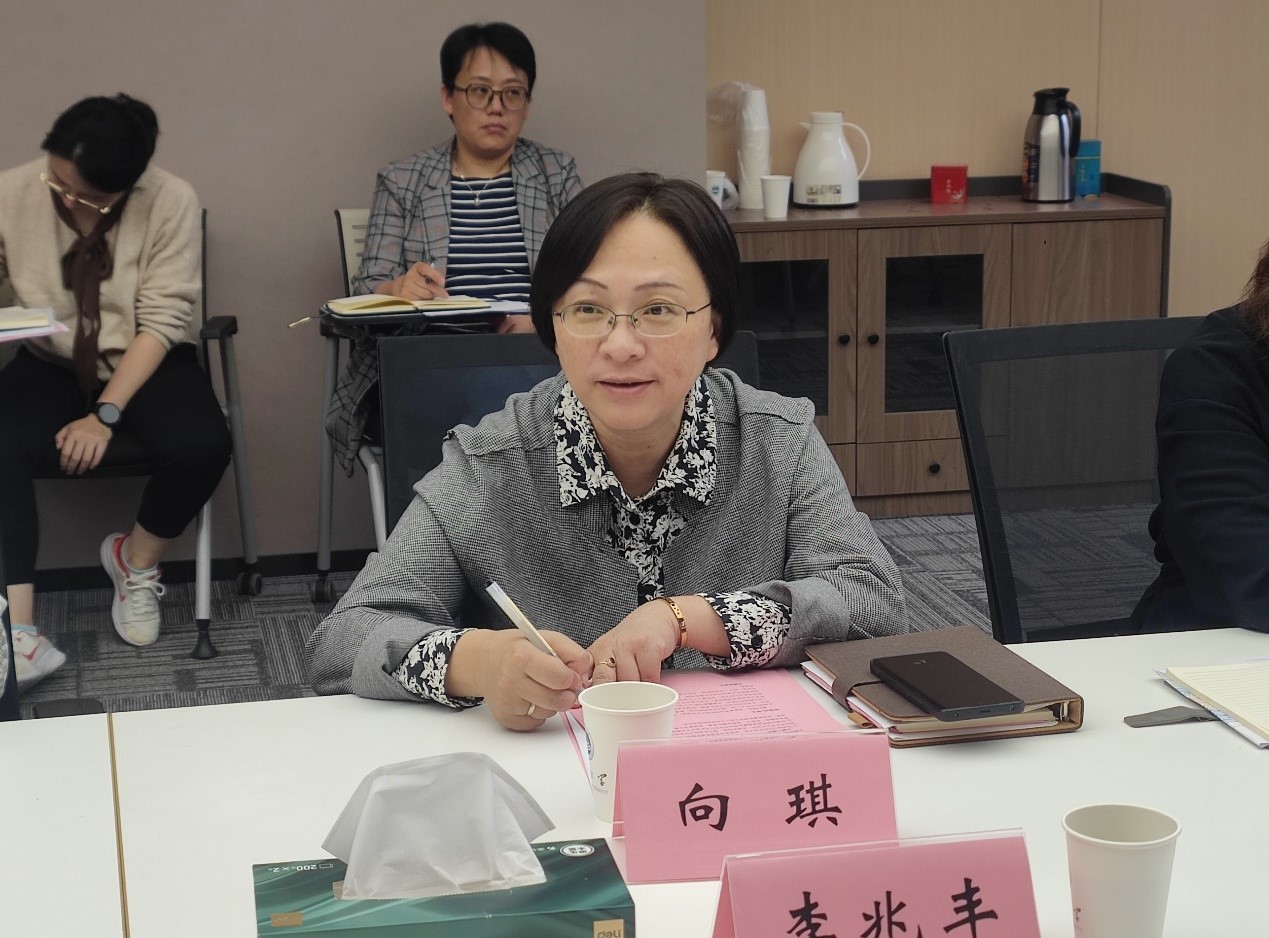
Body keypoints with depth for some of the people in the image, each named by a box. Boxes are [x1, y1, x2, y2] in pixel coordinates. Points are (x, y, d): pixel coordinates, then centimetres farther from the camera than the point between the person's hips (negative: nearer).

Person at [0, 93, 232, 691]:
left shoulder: (171, 202, -15)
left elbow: (163, 321, -15)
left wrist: (105, 414, -23)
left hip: (145, 362, -1)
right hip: (50, 364, 1)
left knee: (203, 445, -29)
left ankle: (137, 560, 3)